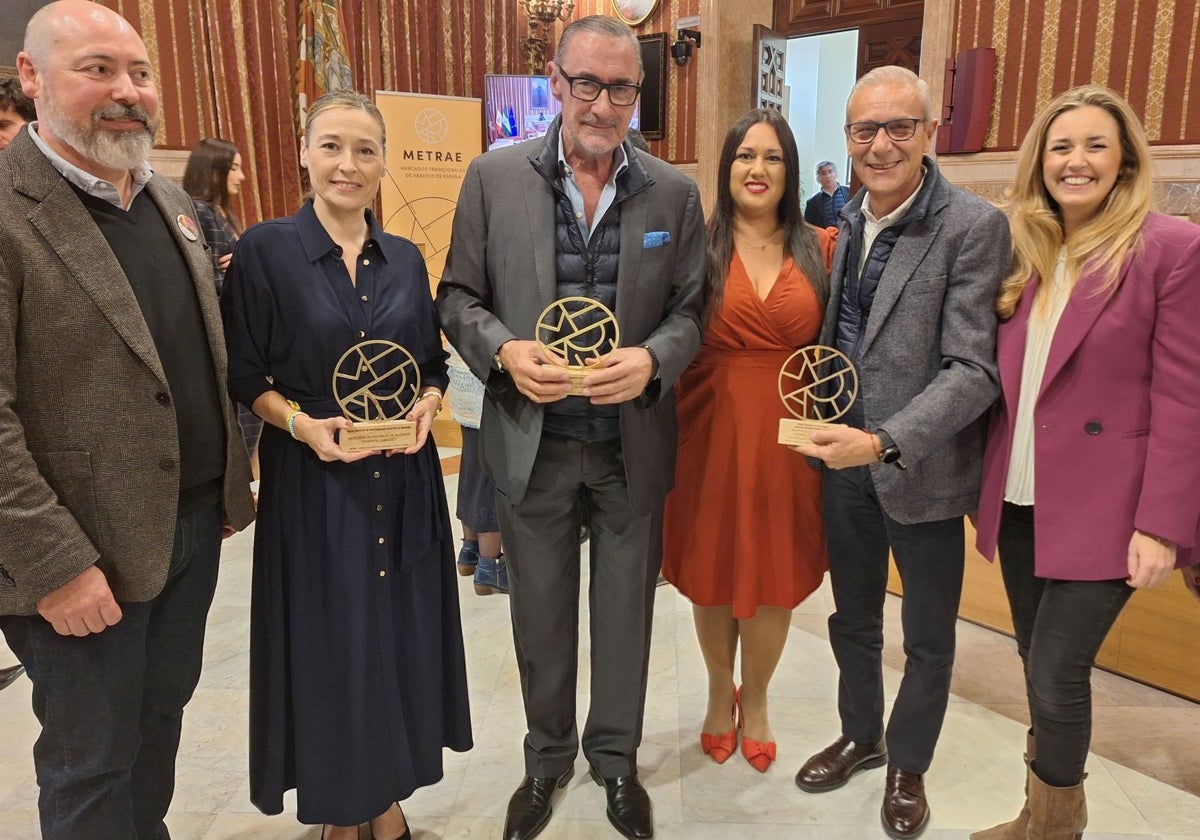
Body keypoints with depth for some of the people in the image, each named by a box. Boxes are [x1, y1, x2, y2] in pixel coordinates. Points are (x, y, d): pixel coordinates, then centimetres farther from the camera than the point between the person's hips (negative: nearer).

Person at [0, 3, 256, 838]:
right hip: (86, 552, -6)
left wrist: (234, 474, 13)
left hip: (197, 521, 7)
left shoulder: (171, 200, 8)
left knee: (162, 715, 23)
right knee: (91, 764, 12)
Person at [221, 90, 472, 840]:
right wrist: (302, 422, -19)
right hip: (311, 479, -3)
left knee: (399, 635, 12)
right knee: (327, 642, 7)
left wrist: (427, 405, -9)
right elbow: (243, 374, -3)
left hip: (403, 477, 4)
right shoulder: (265, 250, -5)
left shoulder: (406, 258, 7)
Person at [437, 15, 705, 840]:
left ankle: (616, 757, 40)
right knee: (540, 613, 16)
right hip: (532, 441, 0)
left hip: (633, 443, 1)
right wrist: (504, 351, -18)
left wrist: (652, 359, -18)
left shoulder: (675, 193, -1)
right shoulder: (494, 176, -3)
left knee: (628, 609, 16)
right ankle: (547, 759, 41)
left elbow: (692, 309, 2)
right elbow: (460, 296, 1)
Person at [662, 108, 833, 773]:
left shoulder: (820, 249, 3)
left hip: (788, 438, 1)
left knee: (775, 578, 12)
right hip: (712, 434, -1)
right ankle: (719, 693, 40)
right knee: (713, 575, 13)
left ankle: (755, 701, 38)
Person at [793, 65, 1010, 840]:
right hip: (844, 458, 5)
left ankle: (907, 766, 39)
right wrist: (827, 421, 2)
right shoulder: (850, 220, 5)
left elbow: (973, 369, -20)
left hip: (922, 469, -5)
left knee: (928, 640, 15)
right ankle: (860, 735, 45)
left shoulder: (973, 227, -15)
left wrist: (885, 444, -30)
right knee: (853, 618, 22)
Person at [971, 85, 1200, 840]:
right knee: (1041, 665, 16)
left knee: (1057, 674, -2)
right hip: (1020, 501, 6)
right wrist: (989, 480, 6)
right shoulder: (1026, 253, 8)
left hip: (1098, 507, -5)